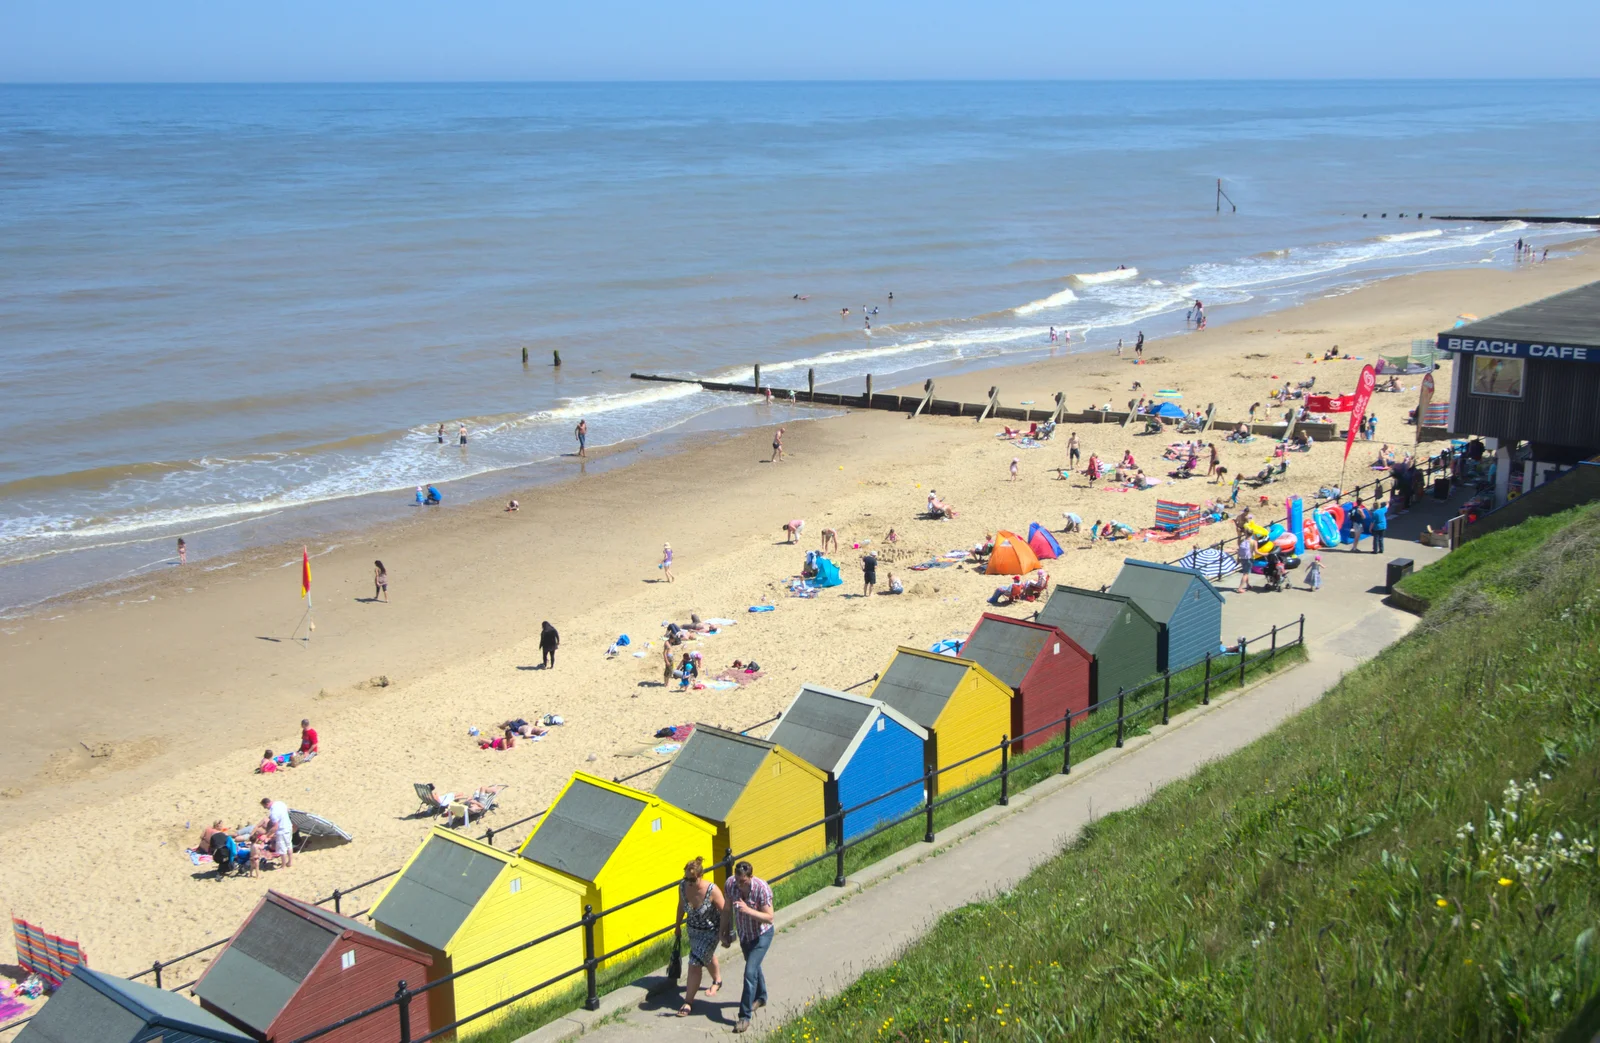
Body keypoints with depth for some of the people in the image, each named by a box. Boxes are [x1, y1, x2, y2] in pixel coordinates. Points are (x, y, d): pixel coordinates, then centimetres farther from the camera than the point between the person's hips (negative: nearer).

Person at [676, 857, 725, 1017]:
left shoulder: (712, 890, -32)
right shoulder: (683, 887, -17)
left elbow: (724, 912, -21)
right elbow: (681, 907, 3)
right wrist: (678, 926, 13)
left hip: (710, 932, -5)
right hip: (693, 930, 6)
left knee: (694, 964, -8)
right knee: (707, 956, 28)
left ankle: (688, 1002, 4)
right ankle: (717, 980, 57)